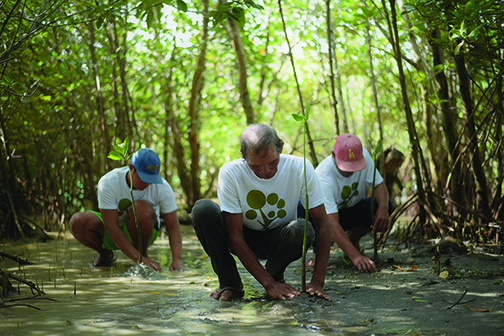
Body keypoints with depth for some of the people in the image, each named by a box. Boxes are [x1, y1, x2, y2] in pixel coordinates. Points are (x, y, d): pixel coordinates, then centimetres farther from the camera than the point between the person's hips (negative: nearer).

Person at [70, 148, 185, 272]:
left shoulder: (162, 187, -22)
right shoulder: (108, 183, -27)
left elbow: (173, 226, -19)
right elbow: (112, 227, -30)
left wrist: (177, 259, -35)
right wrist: (138, 258, -37)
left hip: (143, 233, -1)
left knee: (141, 208, -35)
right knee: (78, 221, -29)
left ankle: (144, 253, -8)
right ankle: (105, 254, 1)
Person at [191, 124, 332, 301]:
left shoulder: (300, 167, -23)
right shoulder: (230, 173, -25)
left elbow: (322, 225, -20)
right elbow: (234, 235, -24)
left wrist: (317, 282, -27)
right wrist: (269, 284, -29)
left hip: (278, 240, 0)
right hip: (243, 240, 0)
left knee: (302, 229, -34)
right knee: (202, 210, -28)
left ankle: (275, 274, -3)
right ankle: (230, 283, -11)